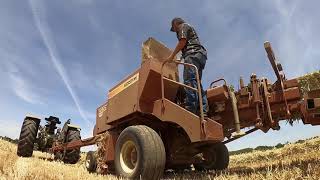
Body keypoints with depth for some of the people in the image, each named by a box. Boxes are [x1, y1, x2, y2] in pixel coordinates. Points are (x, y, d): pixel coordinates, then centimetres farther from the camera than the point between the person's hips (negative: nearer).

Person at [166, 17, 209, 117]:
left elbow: (183, 41, -6)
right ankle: (203, 111, -8)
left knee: (189, 80, -21)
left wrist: (172, 55, -4)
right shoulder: (190, 28, 38)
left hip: (193, 54, -9)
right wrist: (181, 59, 30)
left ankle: (191, 109, -32)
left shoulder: (183, 26, 12)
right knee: (196, 83, 1)